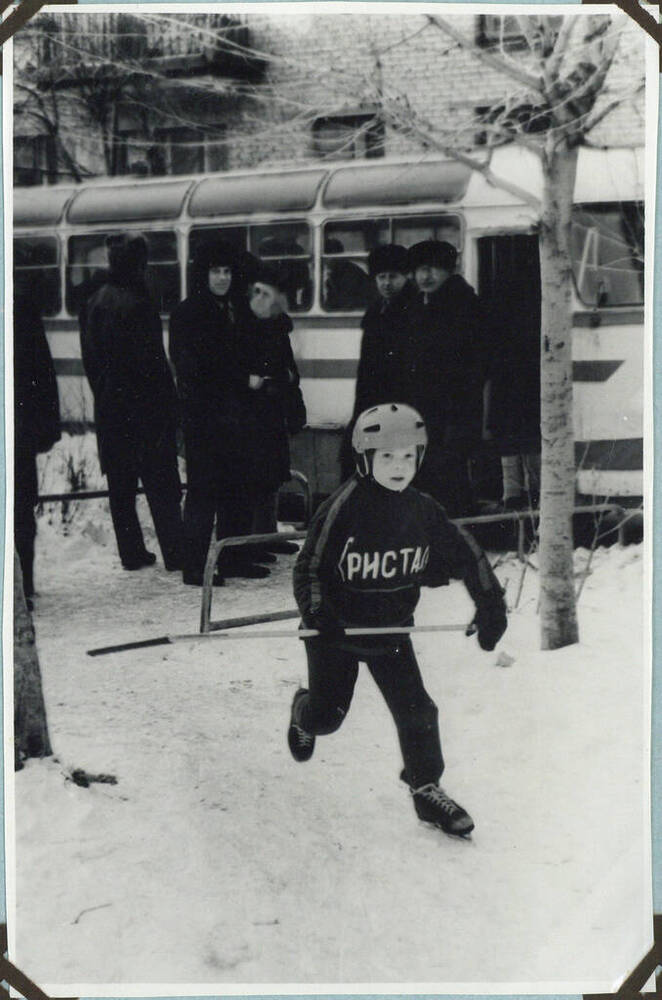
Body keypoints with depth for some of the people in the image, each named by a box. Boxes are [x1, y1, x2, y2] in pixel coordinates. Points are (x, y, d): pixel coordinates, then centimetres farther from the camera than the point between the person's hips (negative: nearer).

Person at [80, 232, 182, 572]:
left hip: (108, 407, 6)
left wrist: (102, 394, 17)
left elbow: (89, 357, 11)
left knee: (120, 484, 10)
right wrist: (167, 401, -8)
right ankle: (174, 553, 3)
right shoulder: (137, 304, -16)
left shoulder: (93, 303, 6)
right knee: (160, 483, 0)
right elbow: (152, 361, -16)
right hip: (143, 404, -6)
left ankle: (131, 553, 14)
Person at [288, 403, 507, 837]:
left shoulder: (424, 511, -7)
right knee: (328, 714, 11)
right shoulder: (344, 508, -20)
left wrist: (490, 604, -1)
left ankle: (427, 789, 13)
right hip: (337, 629, -3)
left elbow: (465, 554, 5)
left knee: (416, 710, -5)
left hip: (392, 629, 3)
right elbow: (310, 567, -17)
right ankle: (304, 713, 48)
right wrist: (317, 613, -32)